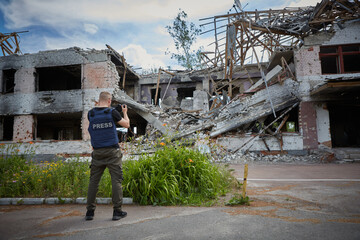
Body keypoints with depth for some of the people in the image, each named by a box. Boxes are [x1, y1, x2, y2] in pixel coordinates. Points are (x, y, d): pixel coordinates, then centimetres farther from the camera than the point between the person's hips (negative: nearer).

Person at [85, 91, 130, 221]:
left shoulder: (90, 114, 3)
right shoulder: (112, 112, -6)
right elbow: (127, 124, 4)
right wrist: (125, 112, 21)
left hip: (97, 153, 3)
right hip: (112, 152, -3)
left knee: (93, 181, 11)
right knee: (116, 180, 3)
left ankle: (90, 211, 17)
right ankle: (117, 211, 8)